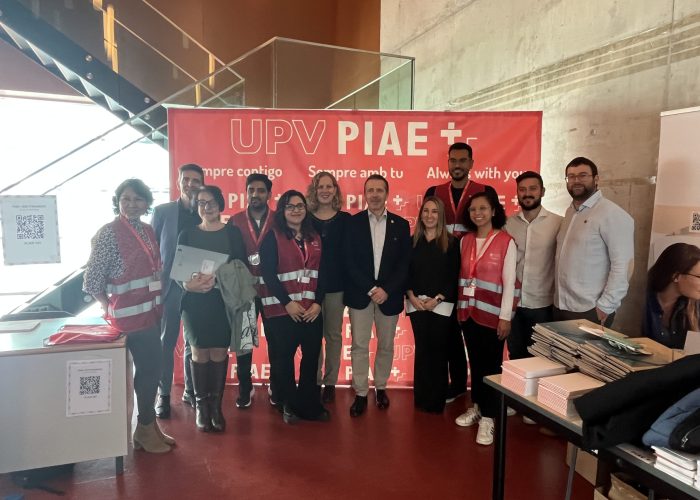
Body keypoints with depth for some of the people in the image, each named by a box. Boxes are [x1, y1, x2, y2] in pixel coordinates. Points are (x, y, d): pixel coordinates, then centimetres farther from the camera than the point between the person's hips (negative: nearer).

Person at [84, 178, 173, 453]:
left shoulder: (147, 230, 8)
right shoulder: (109, 232, -13)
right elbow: (92, 279, -13)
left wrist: (158, 302, 10)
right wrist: (110, 308, -4)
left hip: (151, 310, 7)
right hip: (131, 313, -7)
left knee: (150, 368, 14)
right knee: (149, 369, 0)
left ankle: (149, 425, 29)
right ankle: (145, 430, 19)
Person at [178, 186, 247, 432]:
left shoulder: (233, 233, 3)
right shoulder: (187, 234, 7)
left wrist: (216, 279, -20)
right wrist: (188, 284, -19)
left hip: (224, 300, 0)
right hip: (194, 301, 1)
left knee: (219, 351, 1)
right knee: (199, 351, 1)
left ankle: (216, 405, 13)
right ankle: (201, 405, 14)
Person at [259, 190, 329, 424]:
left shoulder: (315, 237, 12)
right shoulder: (273, 237, -1)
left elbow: (322, 273, 8)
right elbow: (268, 274, -9)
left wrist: (317, 303, -5)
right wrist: (288, 303, -13)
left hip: (312, 309, 3)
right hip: (282, 309, -3)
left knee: (312, 356, 5)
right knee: (284, 357, 7)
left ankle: (310, 404, 21)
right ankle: (289, 405, 23)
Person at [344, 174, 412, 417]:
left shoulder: (401, 224, 3)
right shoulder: (353, 222, 0)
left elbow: (404, 264, -1)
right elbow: (350, 262, -5)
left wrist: (386, 290, -12)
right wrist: (370, 289, -13)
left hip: (389, 295, 1)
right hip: (359, 294, -1)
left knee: (386, 346, 12)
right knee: (359, 346, 3)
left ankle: (380, 387, 31)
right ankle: (361, 394, 15)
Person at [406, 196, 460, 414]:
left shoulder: (451, 242, 0)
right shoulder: (412, 241, 7)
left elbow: (454, 276, -4)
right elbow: (405, 272, 6)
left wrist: (437, 299, -12)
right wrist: (412, 296, -8)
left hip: (441, 305, -2)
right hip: (417, 304, 2)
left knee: (438, 351, 1)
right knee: (422, 350, 6)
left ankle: (436, 400, 15)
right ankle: (421, 398, 18)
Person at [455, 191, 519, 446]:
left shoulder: (506, 242, -8)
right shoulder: (465, 241, 7)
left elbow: (509, 282, -10)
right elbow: (462, 276, 10)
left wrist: (505, 317, -12)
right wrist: (460, 307, 8)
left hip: (492, 313, -5)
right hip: (468, 311, 5)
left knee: (491, 365, 3)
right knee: (475, 362, 15)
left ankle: (488, 417, 13)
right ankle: (477, 407, 30)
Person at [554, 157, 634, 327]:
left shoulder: (612, 214, -11)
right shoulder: (570, 212, 12)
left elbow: (623, 265, -16)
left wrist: (605, 306, -17)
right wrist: (558, 300, 9)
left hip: (590, 310, -7)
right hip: (560, 306, 7)